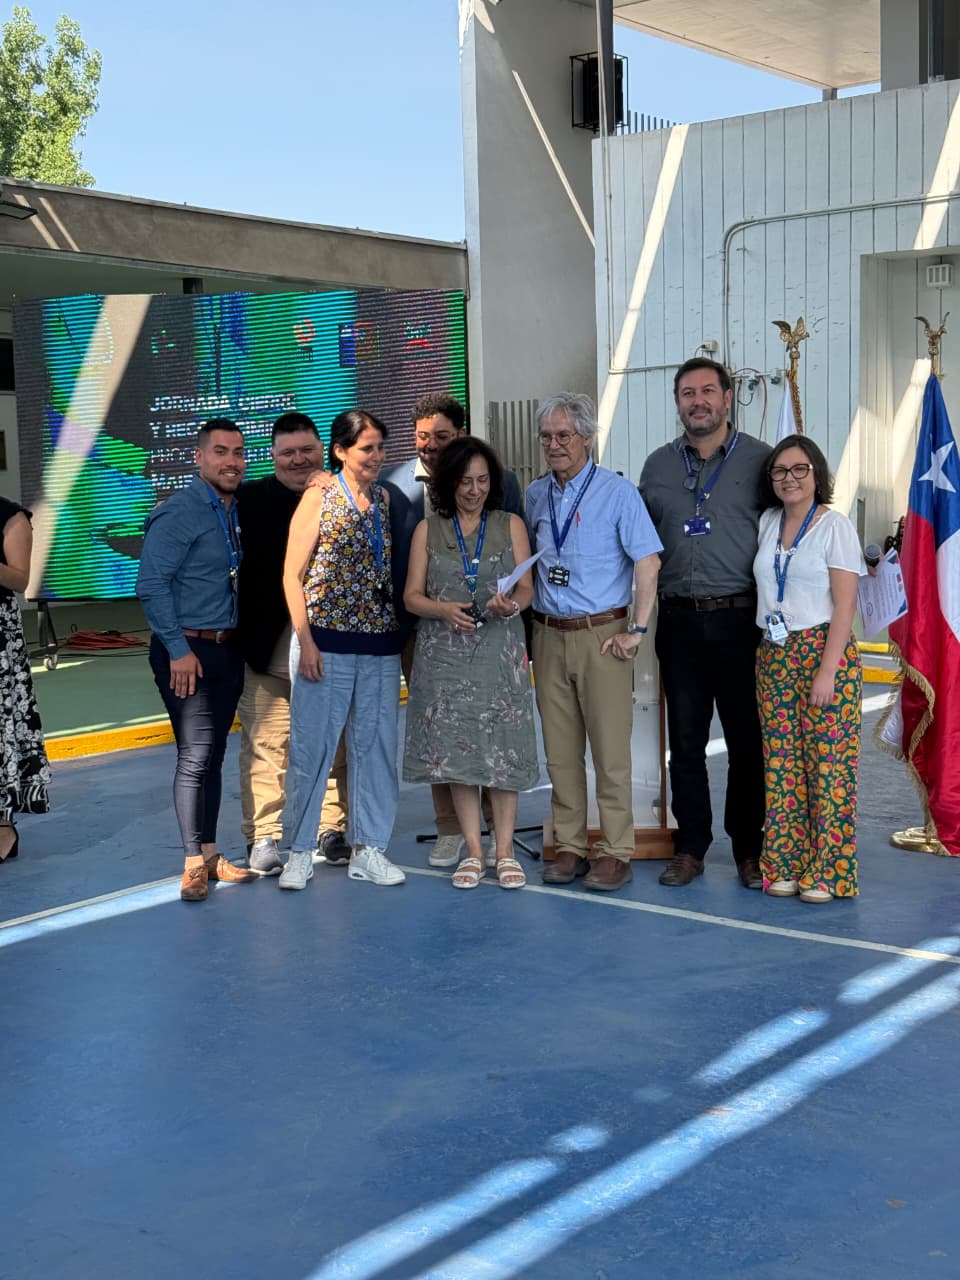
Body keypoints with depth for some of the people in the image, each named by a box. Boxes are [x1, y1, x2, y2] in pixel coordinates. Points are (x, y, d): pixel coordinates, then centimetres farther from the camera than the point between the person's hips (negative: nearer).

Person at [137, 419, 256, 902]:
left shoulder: (235, 513, 13)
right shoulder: (178, 513, -12)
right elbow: (151, 586, -16)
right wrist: (179, 649, -17)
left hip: (226, 649, 8)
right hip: (186, 650, -7)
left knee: (213, 754, 11)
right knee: (196, 754, -9)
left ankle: (209, 854, 19)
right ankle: (193, 863, -2)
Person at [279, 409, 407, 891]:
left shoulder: (385, 500, 10)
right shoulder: (319, 498, -3)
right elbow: (293, 575, -5)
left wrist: (402, 632, 9)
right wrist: (306, 641, -11)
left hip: (380, 645, 5)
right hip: (326, 641, -5)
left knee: (376, 746, 8)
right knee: (311, 747, 1)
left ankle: (368, 849, 18)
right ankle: (299, 851, 12)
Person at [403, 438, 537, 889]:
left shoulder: (510, 525, 8)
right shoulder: (428, 530, 9)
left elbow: (527, 588, 3)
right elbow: (412, 595, 4)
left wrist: (511, 604, -20)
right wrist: (444, 609, -15)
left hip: (500, 650, -1)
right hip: (446, 652, 1)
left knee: (503, 749, -2)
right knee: (455, 750, 1)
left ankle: (505, 852, 6)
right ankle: (472, 852, 11)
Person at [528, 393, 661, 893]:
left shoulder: (616, 491, -5)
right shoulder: (535, 496, 11)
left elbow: (649, 562, -8)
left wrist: (636, 630, -12)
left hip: (602, 635, -5)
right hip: (549, 635, 5)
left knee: (610, 749, -3)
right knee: (560, 750, 8)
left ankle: (615, 852, 4)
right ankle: (569, 847, 16)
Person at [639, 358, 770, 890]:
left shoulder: (761, 460, 1)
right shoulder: (657, 465, 10)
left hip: (739, 618, -3)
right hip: (678, 621, 3)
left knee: (747, 740, 4)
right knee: (685, 740, 8)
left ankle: (748, 849, 16)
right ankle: (689, 846, 18)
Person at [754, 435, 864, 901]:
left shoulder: (834, 526, -5)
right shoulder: (767, 522, 10)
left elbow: (845, 604, -10)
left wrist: (827, 670, -17)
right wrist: (771, 654, 8)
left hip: (824, 650, -5)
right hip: (774, 655, 5)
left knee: (828, 760, -4)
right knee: (781, 761, 5)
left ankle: (827, 872, 3)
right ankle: (784, 867, 12)